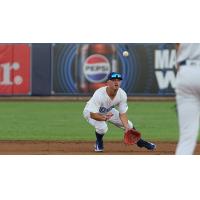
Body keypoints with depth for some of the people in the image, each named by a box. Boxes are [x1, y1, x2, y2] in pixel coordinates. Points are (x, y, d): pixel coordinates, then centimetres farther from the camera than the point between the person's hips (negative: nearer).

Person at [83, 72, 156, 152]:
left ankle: (140, 142, 28)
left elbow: (122, 113, -15)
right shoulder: (99, 95, -38)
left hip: (108, 112, 5)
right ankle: (99, 142, -1)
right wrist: (103, 118, -59)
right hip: (92, 112, -5)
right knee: (102, 127, -34)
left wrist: (126, 127, -31)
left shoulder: (122, 94, -22)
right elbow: (92, 114, -38)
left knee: (129, 125, 1)